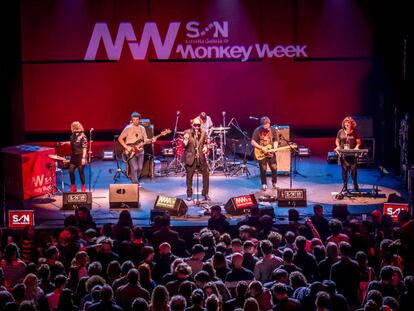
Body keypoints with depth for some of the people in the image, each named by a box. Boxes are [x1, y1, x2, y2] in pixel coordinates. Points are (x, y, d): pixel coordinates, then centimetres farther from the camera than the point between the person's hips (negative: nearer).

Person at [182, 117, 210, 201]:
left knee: (206, 175, 0)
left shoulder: (203, 133, 3)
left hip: (201, 157, 2)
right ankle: (189, 195, 18)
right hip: (190, 157, -2)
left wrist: (205, 147, -7)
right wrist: (185, 141, -25)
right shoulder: (187, 133, -4)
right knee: (189, 176, 5)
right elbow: (184, 146, -4)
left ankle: (205, 194, 12)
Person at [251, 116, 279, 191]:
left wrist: (275, 147, -11)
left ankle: (274, 183, 19)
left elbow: (276, 140, 10)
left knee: (274, 168, -1)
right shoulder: (257, 130, -10)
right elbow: (253, 142, -9)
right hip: (261, 153, -2)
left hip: (271, 153, 3)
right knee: (263, 169, -3)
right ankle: (264, 184, 15)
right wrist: (261, 148, -16)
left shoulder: (273, 130, 0)